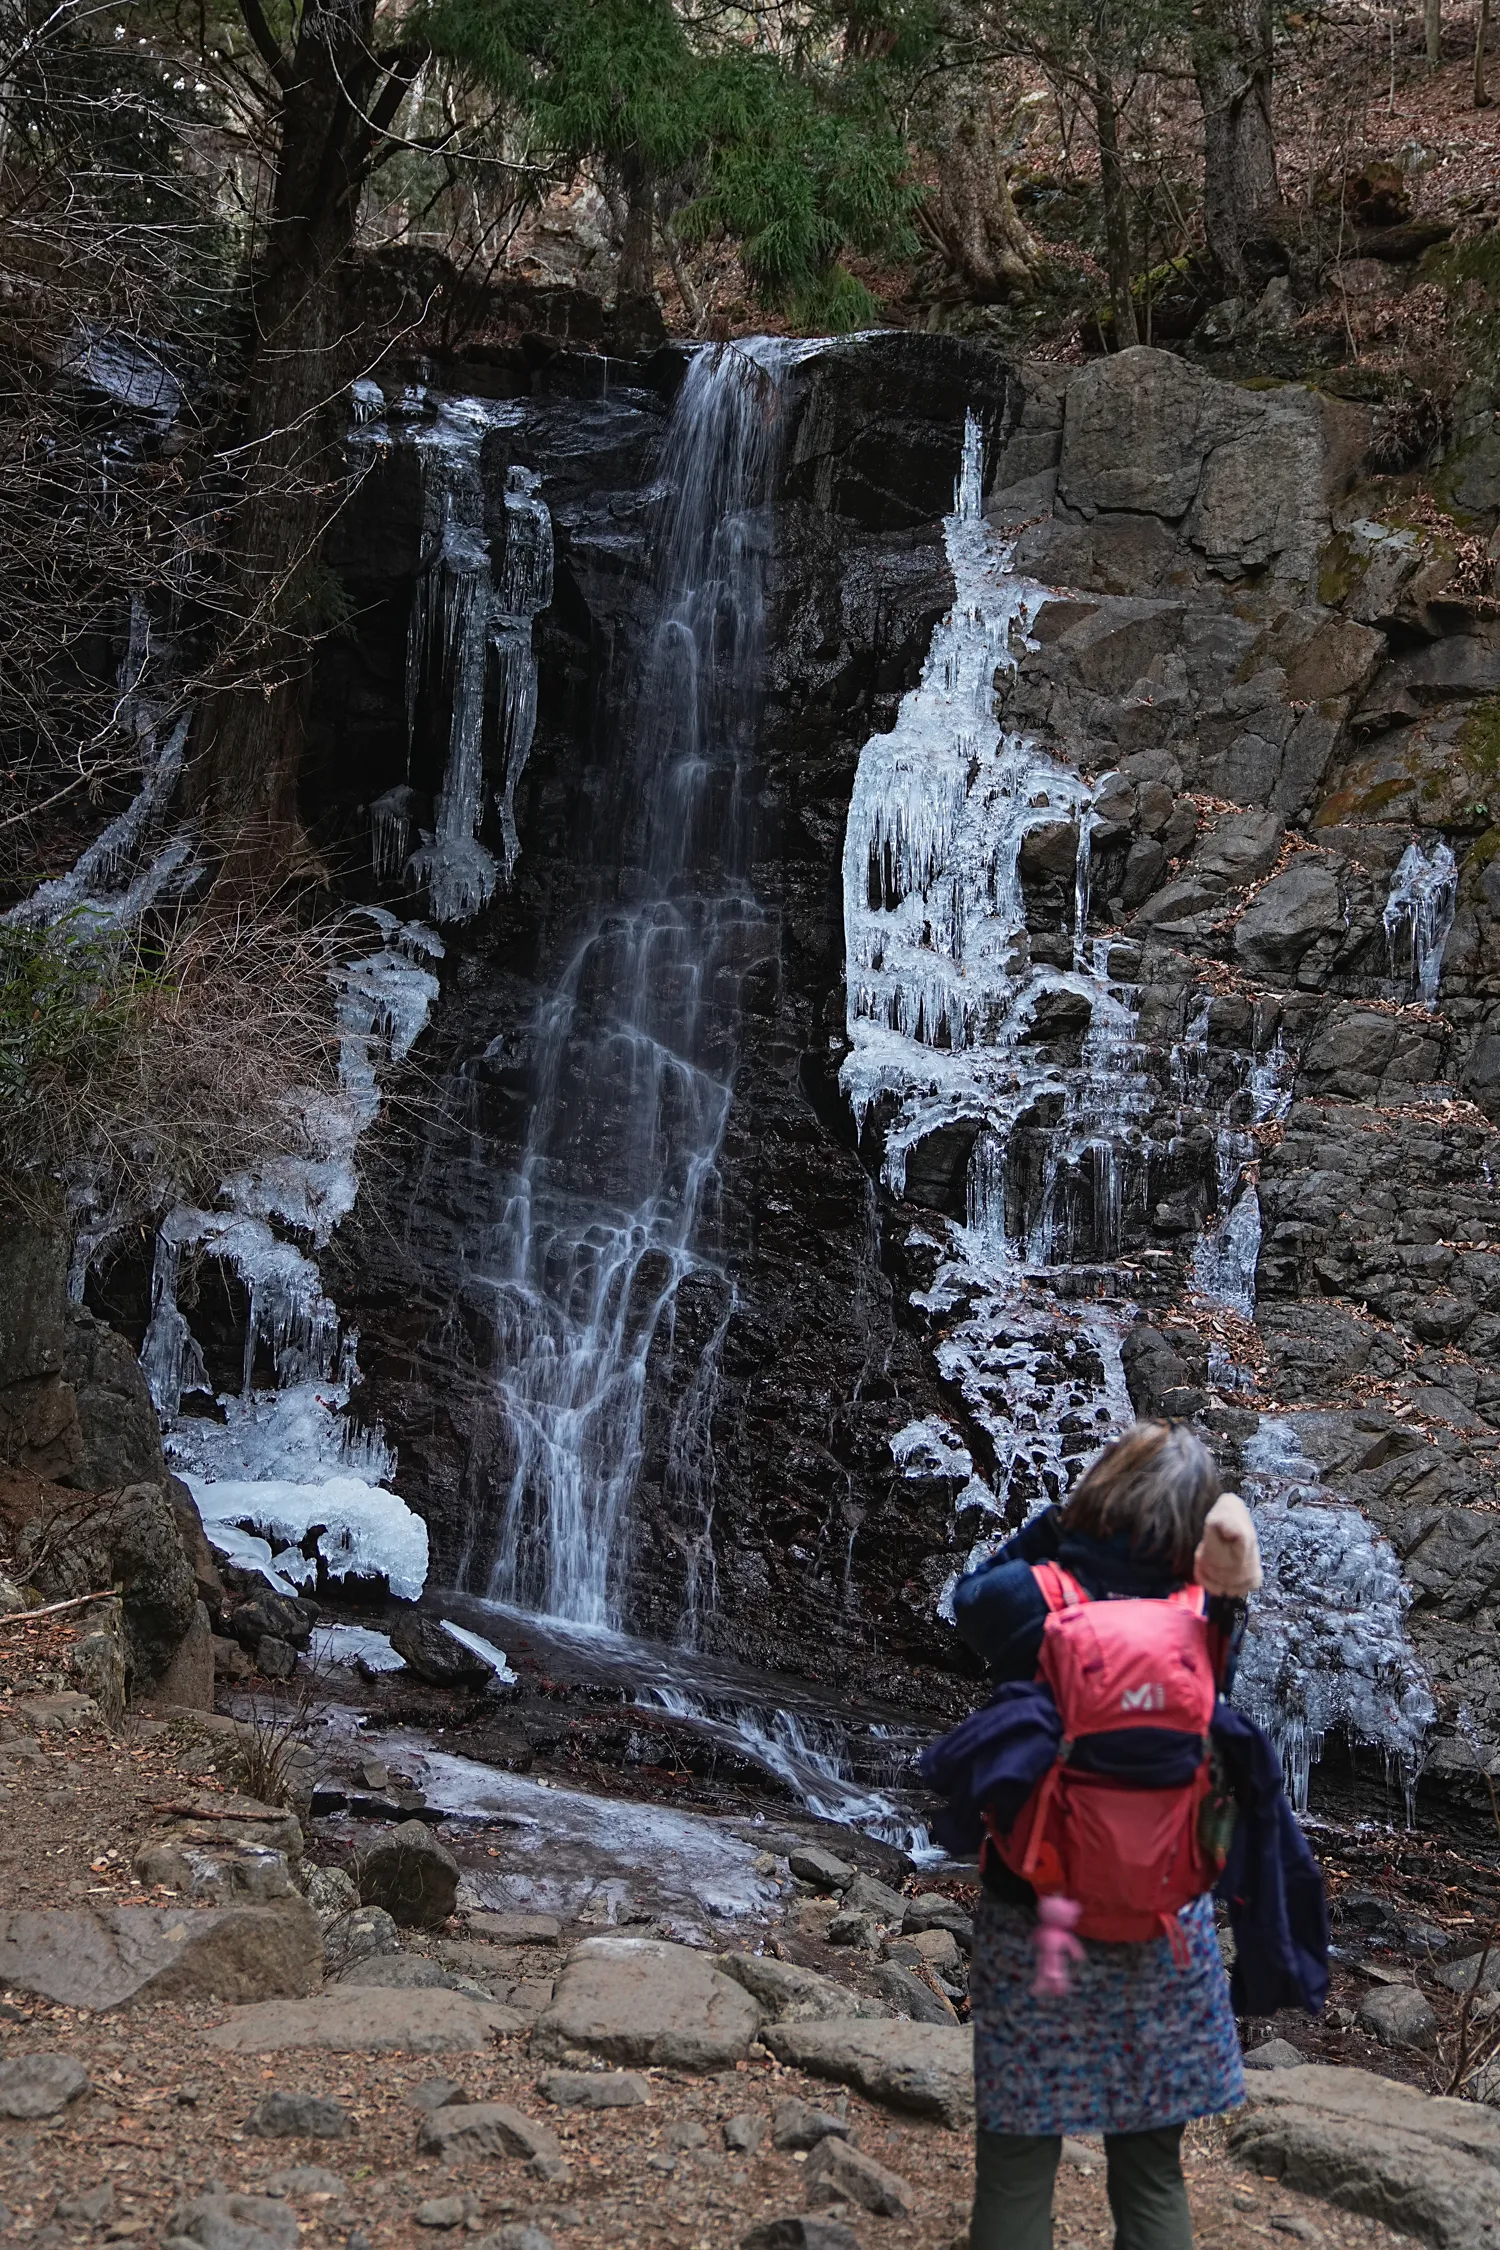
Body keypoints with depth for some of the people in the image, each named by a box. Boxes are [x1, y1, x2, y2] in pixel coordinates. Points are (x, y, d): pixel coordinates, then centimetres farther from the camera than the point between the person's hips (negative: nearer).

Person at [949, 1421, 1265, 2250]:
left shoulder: (1024, 1600, -15)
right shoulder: (1206, 1615, -12)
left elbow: (971, 1593, 7)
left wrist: (1062, 1518, -2)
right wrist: (1236, 1576, -10)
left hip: (1035, 1914, -2)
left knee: (1016, 2165, 8)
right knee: (1151, 2168, 14)